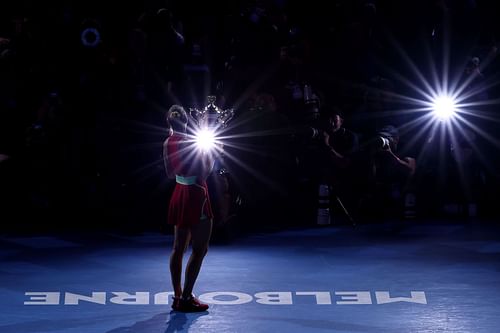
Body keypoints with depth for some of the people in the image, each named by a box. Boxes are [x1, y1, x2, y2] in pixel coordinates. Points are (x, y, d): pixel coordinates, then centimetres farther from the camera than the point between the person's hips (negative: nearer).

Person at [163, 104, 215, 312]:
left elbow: (170, 174, 11)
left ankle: (178, 296, 18)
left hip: (179, 192, 8)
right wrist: (209, 155, -3)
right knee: (200, 249, -2)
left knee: (178, 248, 13)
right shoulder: (191, 142, -20)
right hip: (195, 195, -8)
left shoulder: (168, 143, 2)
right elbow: (205, 172, -18)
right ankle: (186, 299, -3)